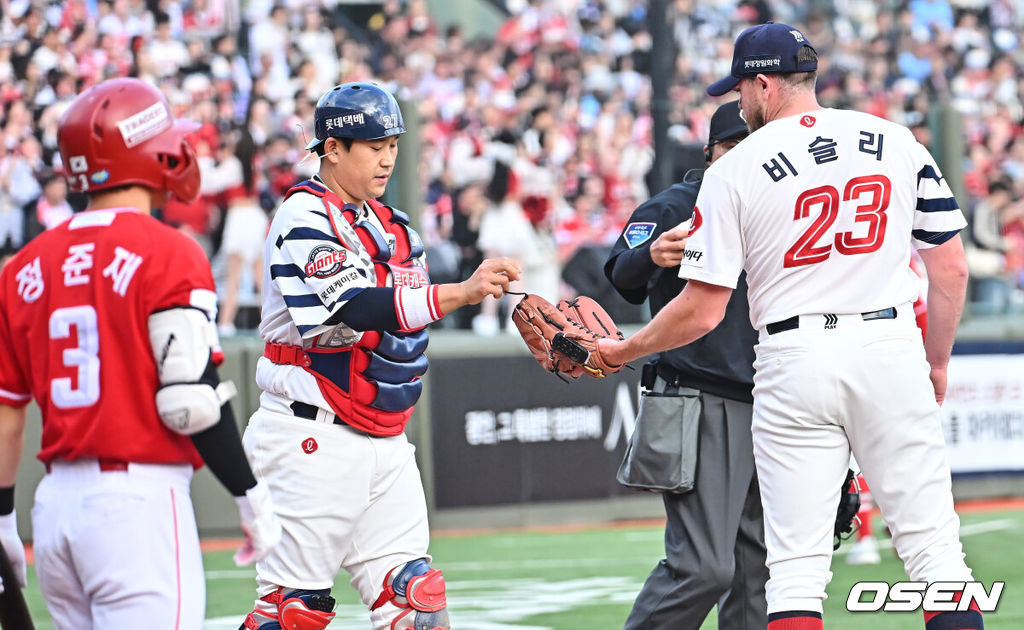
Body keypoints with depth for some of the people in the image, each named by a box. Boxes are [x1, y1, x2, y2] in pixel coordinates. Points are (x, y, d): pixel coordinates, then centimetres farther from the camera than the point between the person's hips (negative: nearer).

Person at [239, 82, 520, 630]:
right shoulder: (305, 218, -11)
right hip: (314, 439, -8)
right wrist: (461, 292, -33)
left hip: (385, 439, 8)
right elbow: (359, 310, -25)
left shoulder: (390, 225, 16)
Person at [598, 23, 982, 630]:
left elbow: (702, 311, -2)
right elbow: (951, 268, 5)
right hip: (891, 349, 2)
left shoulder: (734, 171, -1)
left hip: (794, 362, -1)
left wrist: (622, 350, 13)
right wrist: (937, 363, 18)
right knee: (934, 545, 3)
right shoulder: (897, 142, 6)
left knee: (797, 566, 1)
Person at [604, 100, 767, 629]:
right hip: (700, 402, -7)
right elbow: (623, 277, -18)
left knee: (760, 566, 8)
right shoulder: (674, 207, -3)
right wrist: (649, 254, -40)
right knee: (703, 566, -15)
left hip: (768, 405, 7)